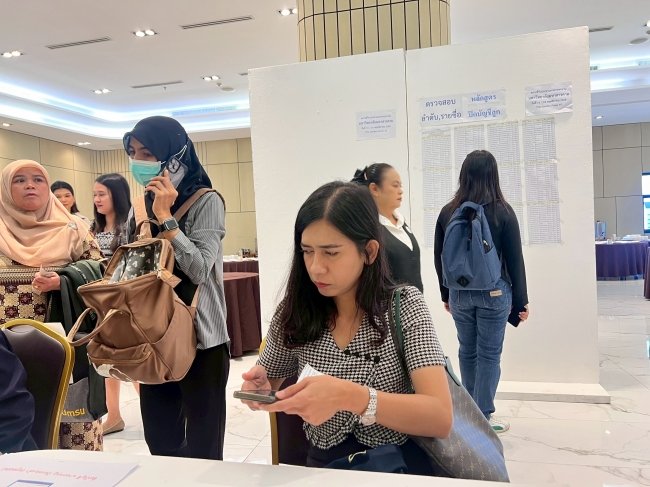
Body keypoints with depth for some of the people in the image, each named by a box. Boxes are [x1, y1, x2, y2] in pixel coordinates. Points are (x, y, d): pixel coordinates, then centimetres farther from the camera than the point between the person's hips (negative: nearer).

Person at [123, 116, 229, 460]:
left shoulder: (206, 201, -9)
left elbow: (199, 270, -20)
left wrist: (165, 218, -19)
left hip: (199, 340, -6)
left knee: (202, 448, 4)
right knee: (159, 445, 16)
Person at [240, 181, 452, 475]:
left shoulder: (404, 307, -10)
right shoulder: (294, 312, -3)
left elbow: (441, 418, -19)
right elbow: (269, 382, 12)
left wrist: (349, 396, -34)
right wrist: (260, 386, -11)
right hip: (324, 465, 3)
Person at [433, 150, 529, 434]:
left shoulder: (448, 212, 0)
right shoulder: (502, 212, -7)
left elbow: (439, 258, 6)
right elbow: (515, 260, -5)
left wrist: (446, 294, 17)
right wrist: (521, 301, 3)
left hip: (459, 293, 3)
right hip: (494, 292, -3)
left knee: (467, 351, 15)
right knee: (489, 354, 6)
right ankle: (483, 417, 12)